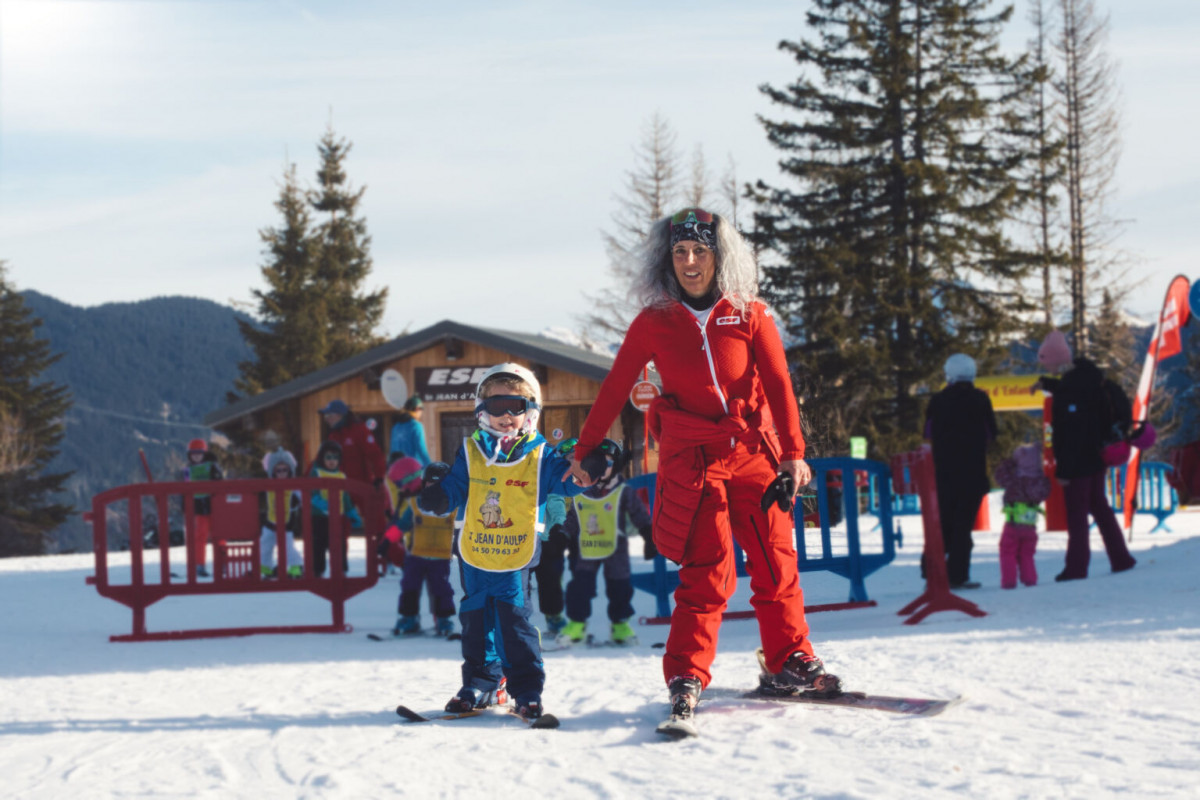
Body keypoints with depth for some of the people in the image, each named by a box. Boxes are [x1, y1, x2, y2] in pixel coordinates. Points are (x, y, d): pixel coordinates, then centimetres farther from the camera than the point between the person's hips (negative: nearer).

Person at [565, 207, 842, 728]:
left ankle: (787, 663, 18)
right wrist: (586, 450, 10)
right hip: (692, 460, -2)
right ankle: (686, 676, -5)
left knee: (776, 562, 4)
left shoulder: (749, 315, 2)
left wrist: (793, 452, -7)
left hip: (755, 453, 2)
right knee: (706, 571, -9)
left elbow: (778, 386, 0)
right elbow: (615, 389, 8)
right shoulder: (653, 324, 2)